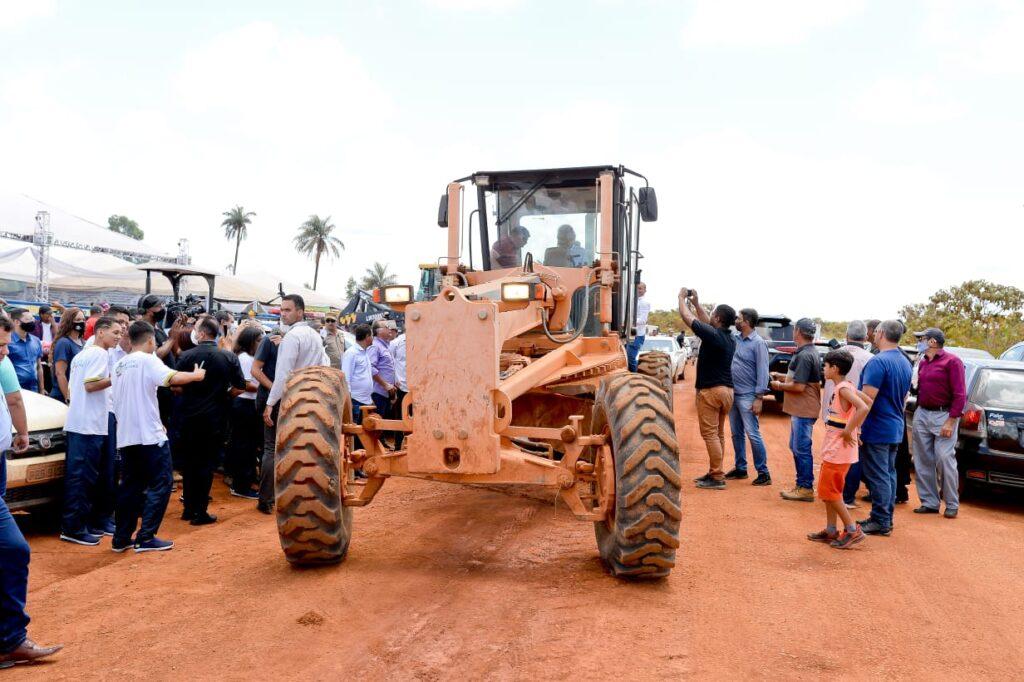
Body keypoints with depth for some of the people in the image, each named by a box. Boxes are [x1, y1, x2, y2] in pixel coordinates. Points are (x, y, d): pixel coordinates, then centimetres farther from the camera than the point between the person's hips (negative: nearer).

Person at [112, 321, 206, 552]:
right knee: (161, 484, -1)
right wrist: (196, 375, -7)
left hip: (125, 436, 8)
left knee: (130, 486, 14)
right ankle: (146, 538, -4)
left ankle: (121, 538, 15)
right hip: (149, 435, -8)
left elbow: (118, 401, 20)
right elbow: (173, 378, -24)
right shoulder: (148, 360, -8)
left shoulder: (119, 365, 14)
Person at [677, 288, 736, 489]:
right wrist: (696, 303, 27)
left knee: (710, 434, -5)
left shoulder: (712, 335, -16)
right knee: (718, 433, 15)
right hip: (726, 390, 9)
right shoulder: (729, 338, 9)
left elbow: (687, 317, -8)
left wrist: (682, 298, 7)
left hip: (711, 390, -9)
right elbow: (708, 324, 25)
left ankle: (717, 478, -6)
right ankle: (714, 472, 22)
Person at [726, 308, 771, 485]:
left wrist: (759, 398, -18)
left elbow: (763, 372, -14)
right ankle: (740, 468, 24)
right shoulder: (735, 338, 7)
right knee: (736, 434, 13)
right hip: (733, 394, 7)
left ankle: (763, 472, 0)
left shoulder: (758, 343, -12)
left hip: (747, 396, -7)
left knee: (753, 434, -7)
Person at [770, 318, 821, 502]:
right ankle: (801, 485, 26)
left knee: (802, 449, -3)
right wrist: (784, 377, 16)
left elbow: (799, 386, -23)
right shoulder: (810, 352, 12)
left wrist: (779, 386, -9)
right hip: (800, 409, 10)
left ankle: (806, 489, 5)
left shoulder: (804, 356, -20)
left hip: (803, 411, -10)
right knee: (796, 447, 17)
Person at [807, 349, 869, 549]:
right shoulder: (844, 387, 10)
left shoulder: (843, 388, -19)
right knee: (828, 491, 16)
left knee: (830, 492, -2)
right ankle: (831, 530, 23)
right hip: (832, 449, 10)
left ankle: (852, 530, 5)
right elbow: (867, 403, 16)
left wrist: (848, 431, -25)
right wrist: (855, 428, 10)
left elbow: (863, 408, -32)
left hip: (838, 451, -10)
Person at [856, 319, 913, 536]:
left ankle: (880, 522, 2)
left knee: (878, 477, -3)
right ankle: (886, 518, 22)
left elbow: (867, 399, -23)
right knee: (889, 474, 14)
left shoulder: (878, 362, -18)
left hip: (876, 430, -9)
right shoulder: (905, 363, 12)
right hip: (896, 429, 9)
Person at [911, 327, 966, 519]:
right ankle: (929, 503, 15)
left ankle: (952, 505, 5)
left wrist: (951, 421, -16)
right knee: (923, 461, 7)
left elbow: (960, 395, -11)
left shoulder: (952, 361, -7)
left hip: (943, 415, -7)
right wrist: (917, 411, 5)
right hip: (922, 415, 7)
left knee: (945, 459, -6)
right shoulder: (922, 363, 15)